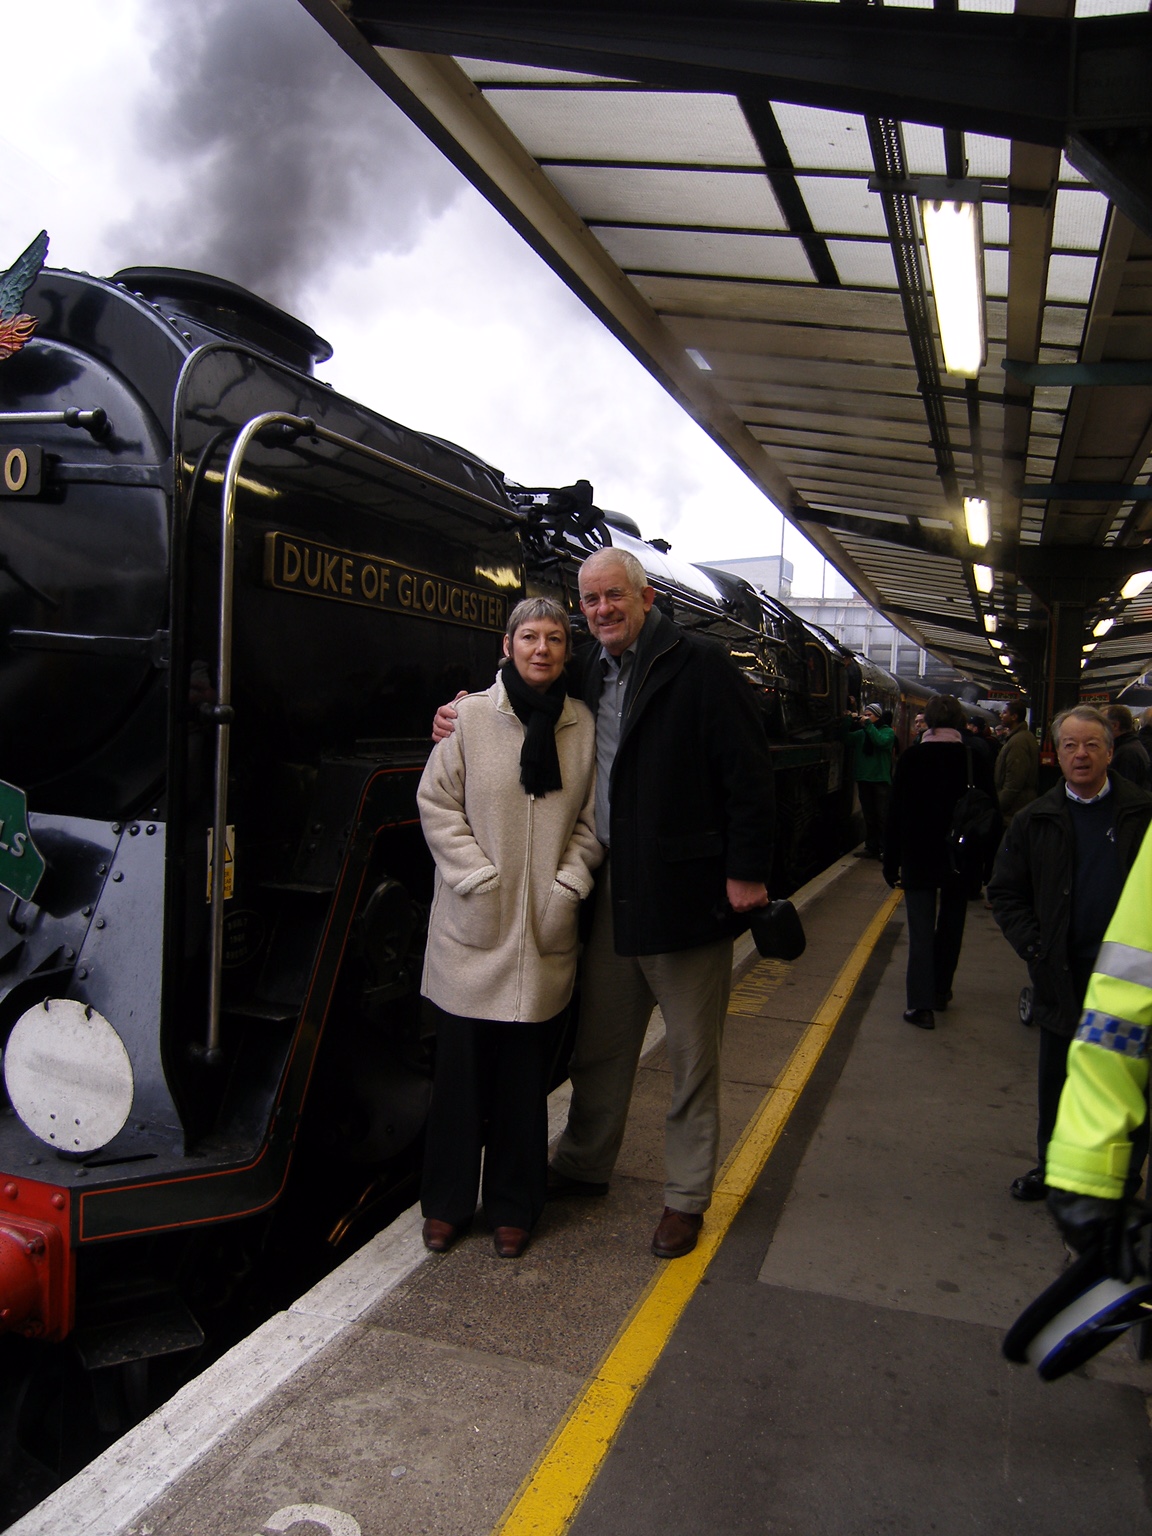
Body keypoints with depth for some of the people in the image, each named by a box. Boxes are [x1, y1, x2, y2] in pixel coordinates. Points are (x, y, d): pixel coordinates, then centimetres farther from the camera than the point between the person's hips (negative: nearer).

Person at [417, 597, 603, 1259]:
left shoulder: (584, 726, 5)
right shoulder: (469, 716, -2)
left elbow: (592, 821, 8)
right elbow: (437, 803, -3)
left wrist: (568, 885, -5)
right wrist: (480, 879, -10)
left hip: (545, 936, 2)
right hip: (472, 932, -1)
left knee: (526, 1076, 10)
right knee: (462, 1069, 8)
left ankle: (514, 1207, 27)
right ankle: (448, 1203, 27)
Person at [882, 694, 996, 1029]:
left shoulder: (910, 758, -7)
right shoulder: (975, 760, -4)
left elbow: (896, 813, -5)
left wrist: (891, 862, 1)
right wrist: (983, 860, 7)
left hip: (918, 859, -2)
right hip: (962, 861, 2)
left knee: (921, 931, 0)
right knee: (950, 928, 17)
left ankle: (921, 1004, -6)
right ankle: (940, 992, 28)